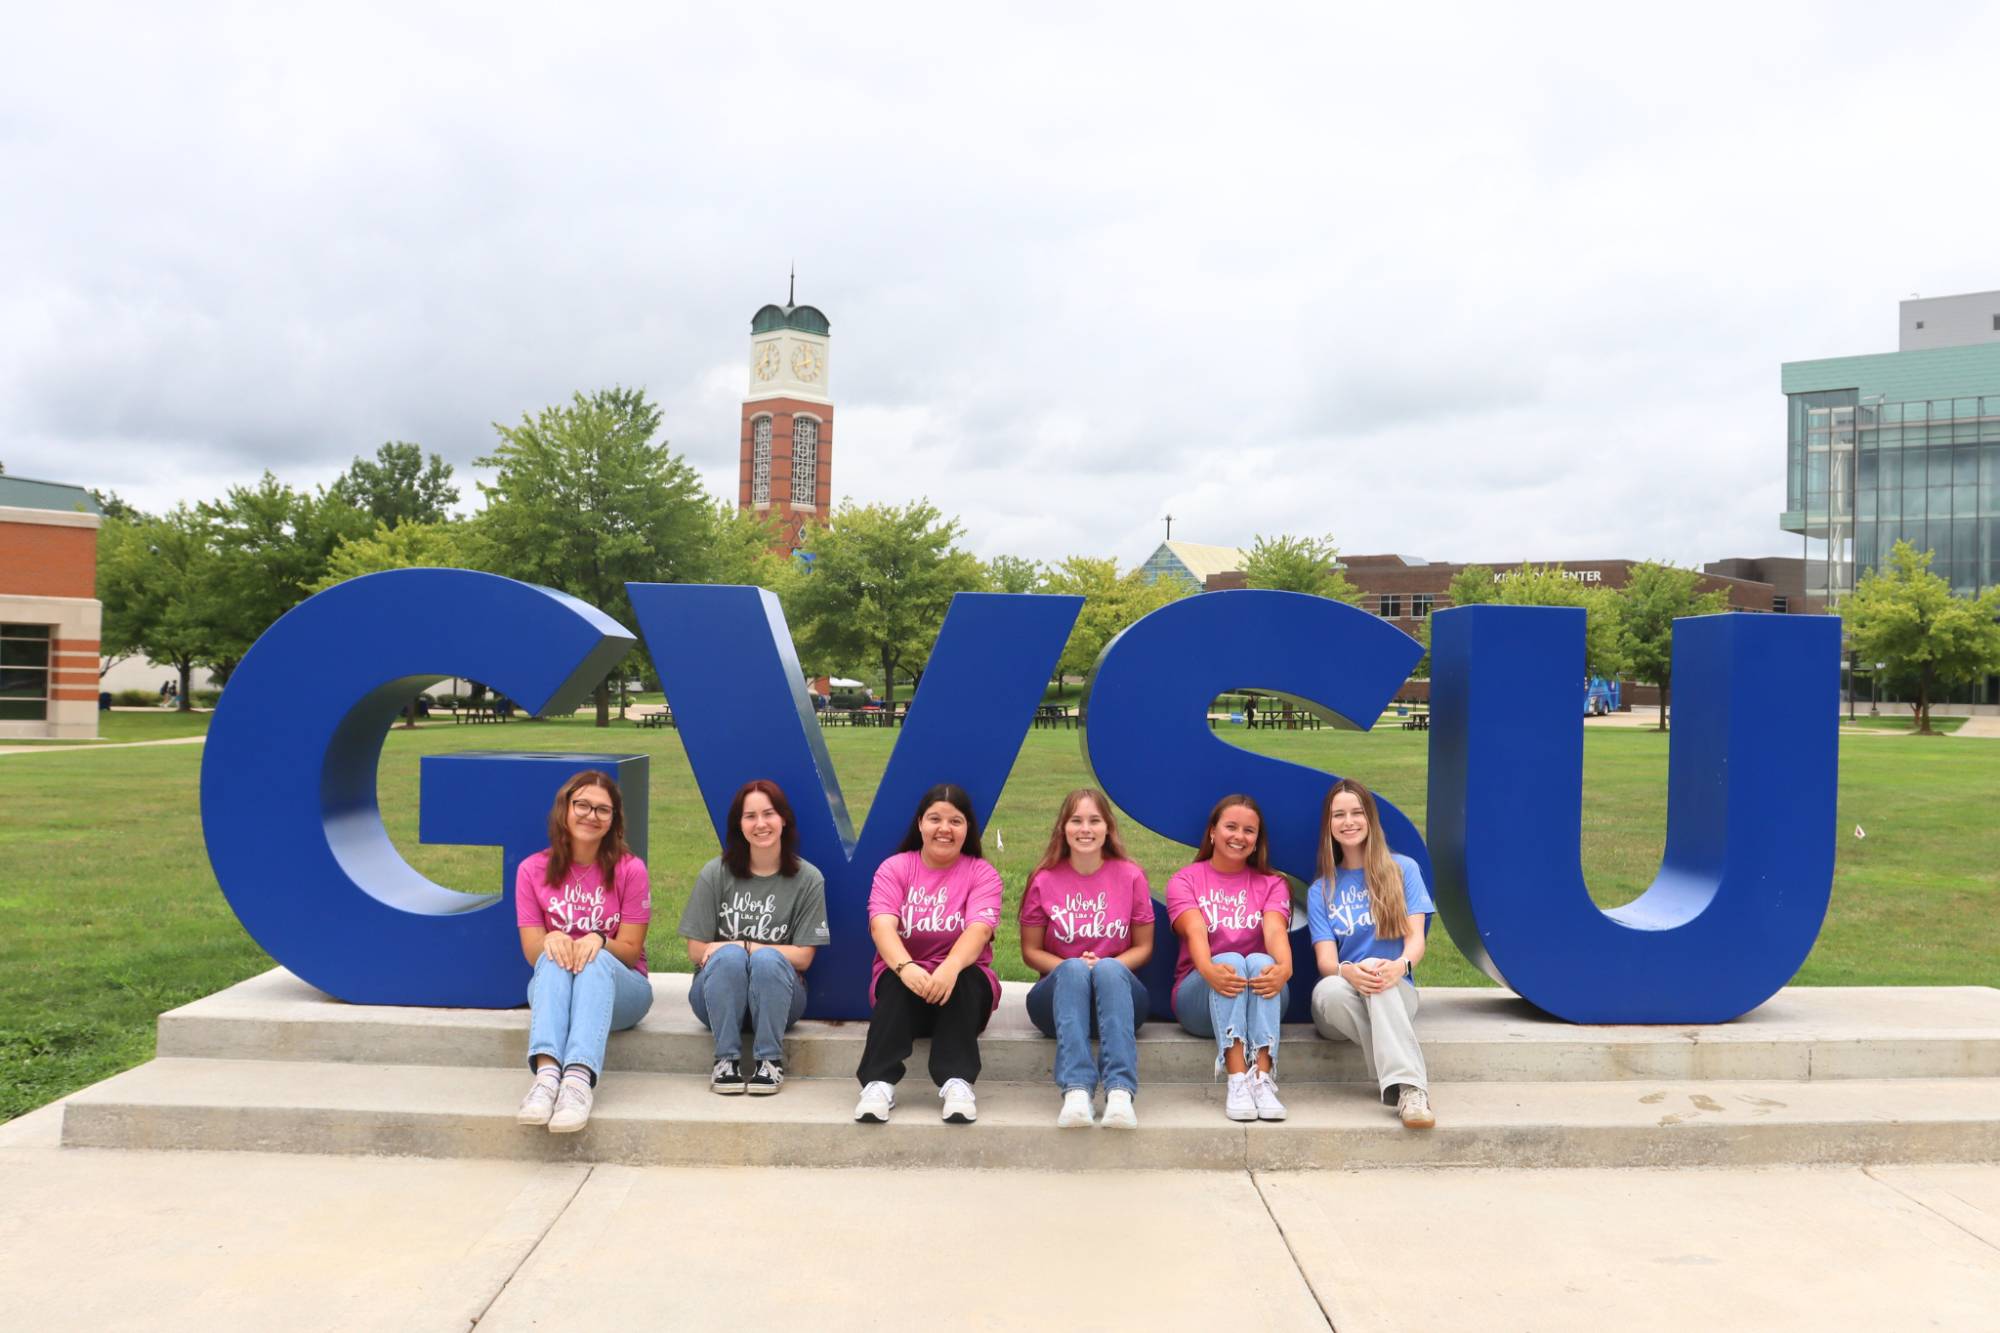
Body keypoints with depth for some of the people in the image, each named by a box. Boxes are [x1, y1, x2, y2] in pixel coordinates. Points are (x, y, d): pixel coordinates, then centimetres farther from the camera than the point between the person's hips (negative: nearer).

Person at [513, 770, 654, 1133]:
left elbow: (630, 951, -4)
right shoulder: (533, 870, 1)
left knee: (597, 960, -35)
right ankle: (547, 1072, -55)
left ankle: (579, 1078, -55)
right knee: (554, 959, -33)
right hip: (552, 986, 1)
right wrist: (550, 940, -26)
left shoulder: (630, 870, -3)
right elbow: (532, 951, -2)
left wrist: (598, 941, -26)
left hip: (620, 988, -1)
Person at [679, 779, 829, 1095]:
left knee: (766, 959, -32)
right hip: (718, 995, 0)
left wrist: (744, 945, -14)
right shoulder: (715, 874, -5)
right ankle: (726, 1059, -23)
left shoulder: (808, 879, -5)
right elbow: (696, 951, -2)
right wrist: (732, 950, -16)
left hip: (777, 995, 0)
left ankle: (770, 1060, -22)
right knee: (729, 957, -31)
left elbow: (803, 957, -7)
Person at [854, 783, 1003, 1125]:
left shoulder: (982, 873, -1)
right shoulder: (894, 868, 0)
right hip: (904, 982, 0)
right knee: (895, 980, -33)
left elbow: (979, 928, -20)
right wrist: (905, 967, -39)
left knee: (965, 979, -33)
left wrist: (951, 967, -42)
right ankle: (879, 1083, -39)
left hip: (963, 984, 0)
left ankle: (957, 1082, -37)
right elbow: (882, 924, -17)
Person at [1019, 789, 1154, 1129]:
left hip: (1117, 991, 0)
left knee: (1108, 968, -34)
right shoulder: (1044, 881, 0)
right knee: (1073, 969, -34)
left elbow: (1143, 947, 5)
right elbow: (1031, 951, 5)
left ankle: (1120, 1091, -46)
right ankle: (1076, 1089, -48)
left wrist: (1106, 966, -15)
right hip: (1061, 991, 0)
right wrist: (1070, 968, -15)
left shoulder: (1130, 876, 1)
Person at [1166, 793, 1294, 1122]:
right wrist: (1208, 969, -39)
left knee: (1261, 961, -32)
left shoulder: (1271, 884, 12)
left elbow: (1275, 930, -11)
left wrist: (1283, 966, -35)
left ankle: (1263, 1080, -44)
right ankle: (1238, 1081, -47)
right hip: (1200, 994, -1)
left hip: (1260, 996, 1)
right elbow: (1195, 931, -15)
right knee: (1231, 960, -33)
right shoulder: (1185, 880, 6)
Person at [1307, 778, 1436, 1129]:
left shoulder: (1402, 869, 7)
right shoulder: (1320, 891, 10)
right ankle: (1407, 1081, -34)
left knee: (1381, 978, -39)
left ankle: (1409, 1089, -50)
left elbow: (1416, 938, -4)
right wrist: (1347, 971, -30)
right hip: (1340, 1000, 1)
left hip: (1396, 992, -1)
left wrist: (1400, 965, -29)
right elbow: (1326, 960, -3)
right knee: (1331, 988, -37)